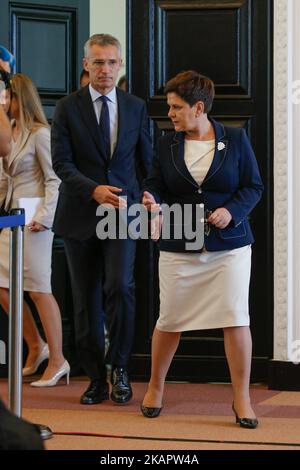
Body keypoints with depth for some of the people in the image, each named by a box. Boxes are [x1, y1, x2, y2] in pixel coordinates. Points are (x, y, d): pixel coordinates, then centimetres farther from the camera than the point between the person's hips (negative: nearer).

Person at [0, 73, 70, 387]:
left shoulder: (39, 134, -10)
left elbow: (54, 179, -12)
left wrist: (44, 216, -20)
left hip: (33, 219, -8)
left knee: (39, 289, -4)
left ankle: (57, 360, 5)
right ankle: (36, 347, 21)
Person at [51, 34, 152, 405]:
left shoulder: (136, 107, 7)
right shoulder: (68, 108, 0)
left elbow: (146, 161, 13)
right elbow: (61, 162, -7)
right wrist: (94, 190, -21)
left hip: (123, 211, 0)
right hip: (80, 216, 0)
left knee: (119, 286, -18)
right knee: (86, 301, 6)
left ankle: (119, 368, -2)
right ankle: (96, 379, 16)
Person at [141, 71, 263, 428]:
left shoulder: (235, 139, 0)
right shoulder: (167, 144, 6)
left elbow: (254, 186, 2)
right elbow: (155, 184, 8)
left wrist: (231, 211, -15)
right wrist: (152, 201, -16)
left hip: (229, 244, -2)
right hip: (179, 246, 2)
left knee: (236, 318, -9)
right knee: (170, 319, 6)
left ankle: (242, 399, 2)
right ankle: (155, 388, 28)